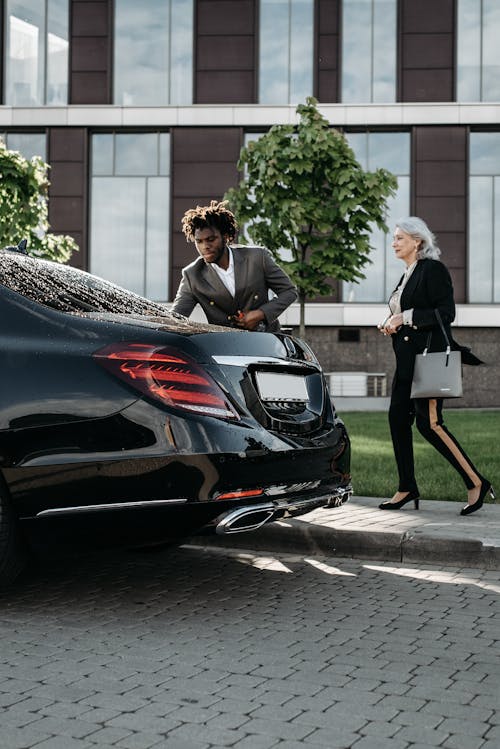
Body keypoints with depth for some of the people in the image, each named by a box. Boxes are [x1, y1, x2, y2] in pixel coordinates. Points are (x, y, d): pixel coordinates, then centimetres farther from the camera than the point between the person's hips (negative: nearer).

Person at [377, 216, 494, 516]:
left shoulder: (433, 269, -9)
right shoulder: (409, 275, 18)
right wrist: (392, 325, 6)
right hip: (408, 359, 10)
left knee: (429, 423, -12)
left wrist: (405, 318, -18)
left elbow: (446, 313, -18)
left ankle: (477, 483, -3)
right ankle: (408, 488, 12)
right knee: (398, 417, 5)